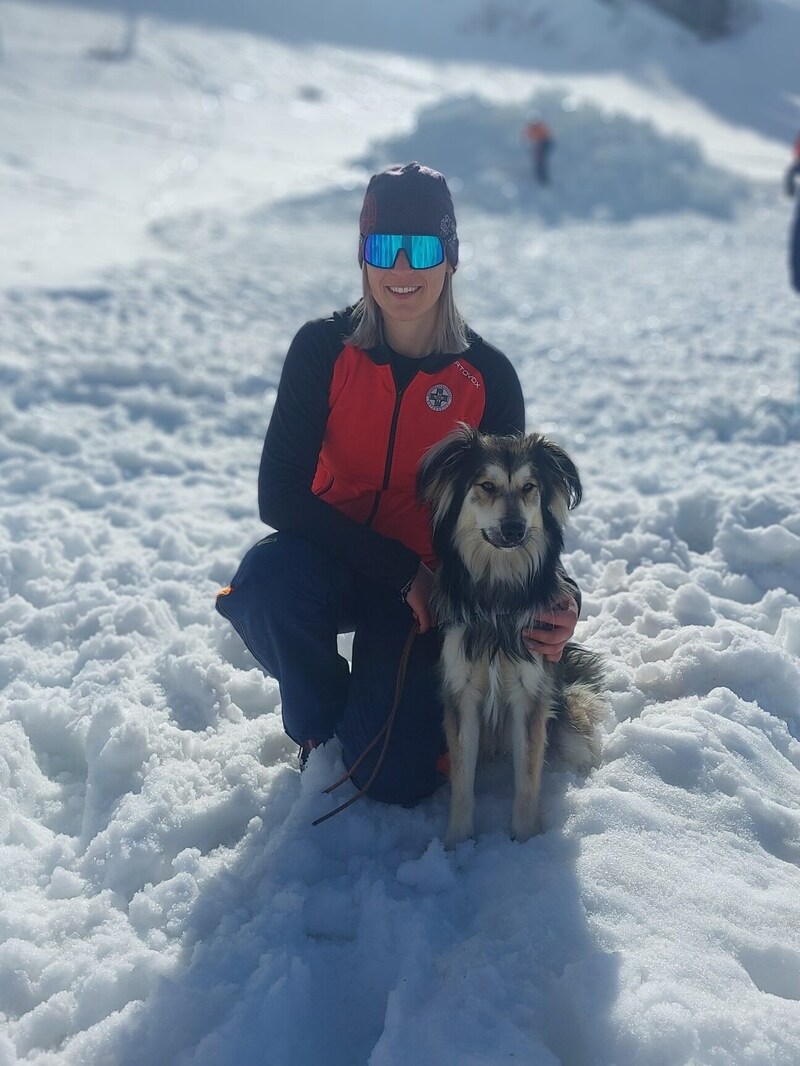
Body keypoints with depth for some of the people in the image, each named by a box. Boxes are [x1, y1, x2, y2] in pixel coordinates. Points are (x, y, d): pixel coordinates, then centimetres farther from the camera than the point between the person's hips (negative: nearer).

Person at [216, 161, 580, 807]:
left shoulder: (488, 377, -10)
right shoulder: (324, 349, -12)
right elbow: (280, 495, -16)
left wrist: (554, 603, -24)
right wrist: (403, 571, -22)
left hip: (427, 586, 0)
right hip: (329, 559, 1)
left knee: (394, 779, -15)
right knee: (266, 580, -35)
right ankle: (320, 726, -2)